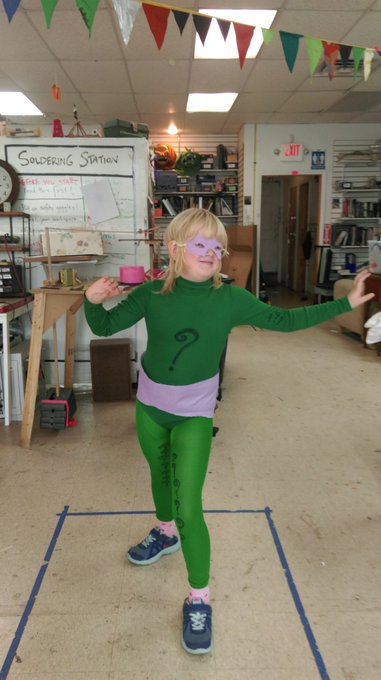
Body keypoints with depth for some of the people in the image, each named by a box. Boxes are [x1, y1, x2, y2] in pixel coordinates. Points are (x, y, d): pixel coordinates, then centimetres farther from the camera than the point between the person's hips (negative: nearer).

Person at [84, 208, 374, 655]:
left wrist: (345, 303, -2)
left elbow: (284, 320, -4)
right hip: (149, 407, 3)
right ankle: (166, 533, 58)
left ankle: (199, 599, 11)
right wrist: (94, 301, -27)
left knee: (189, 507, -9)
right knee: (160, 477, 27)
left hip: (195, 415, -3)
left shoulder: (231, 300, -14)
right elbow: (104, 327, -5)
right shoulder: (152, 295, -12)